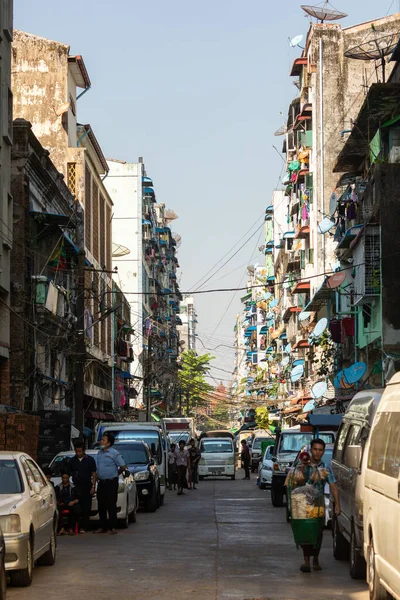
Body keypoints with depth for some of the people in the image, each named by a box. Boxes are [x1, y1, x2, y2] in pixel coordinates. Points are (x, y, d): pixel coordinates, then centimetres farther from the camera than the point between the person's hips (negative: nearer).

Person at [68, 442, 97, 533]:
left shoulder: (90, 460, 6)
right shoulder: (72, 461, 11)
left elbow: (94, 474, 5)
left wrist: (93, 487, -3)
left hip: (87, 487, -1)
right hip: (76, 487, 1)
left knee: (86, 508, -4)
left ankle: (83, 527, -3)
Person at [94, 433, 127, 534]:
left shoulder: (114, 453, -8)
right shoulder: (100, 453, 13)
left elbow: (123, 466, -7)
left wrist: (115, 474, 3)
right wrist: (98, 477, 11)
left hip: (111, 482, -7)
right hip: (101, 482, 7)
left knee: (111, 505, -6)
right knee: (101, 505, 7)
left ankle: (113, 527, -1)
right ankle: (103, 527, 14)